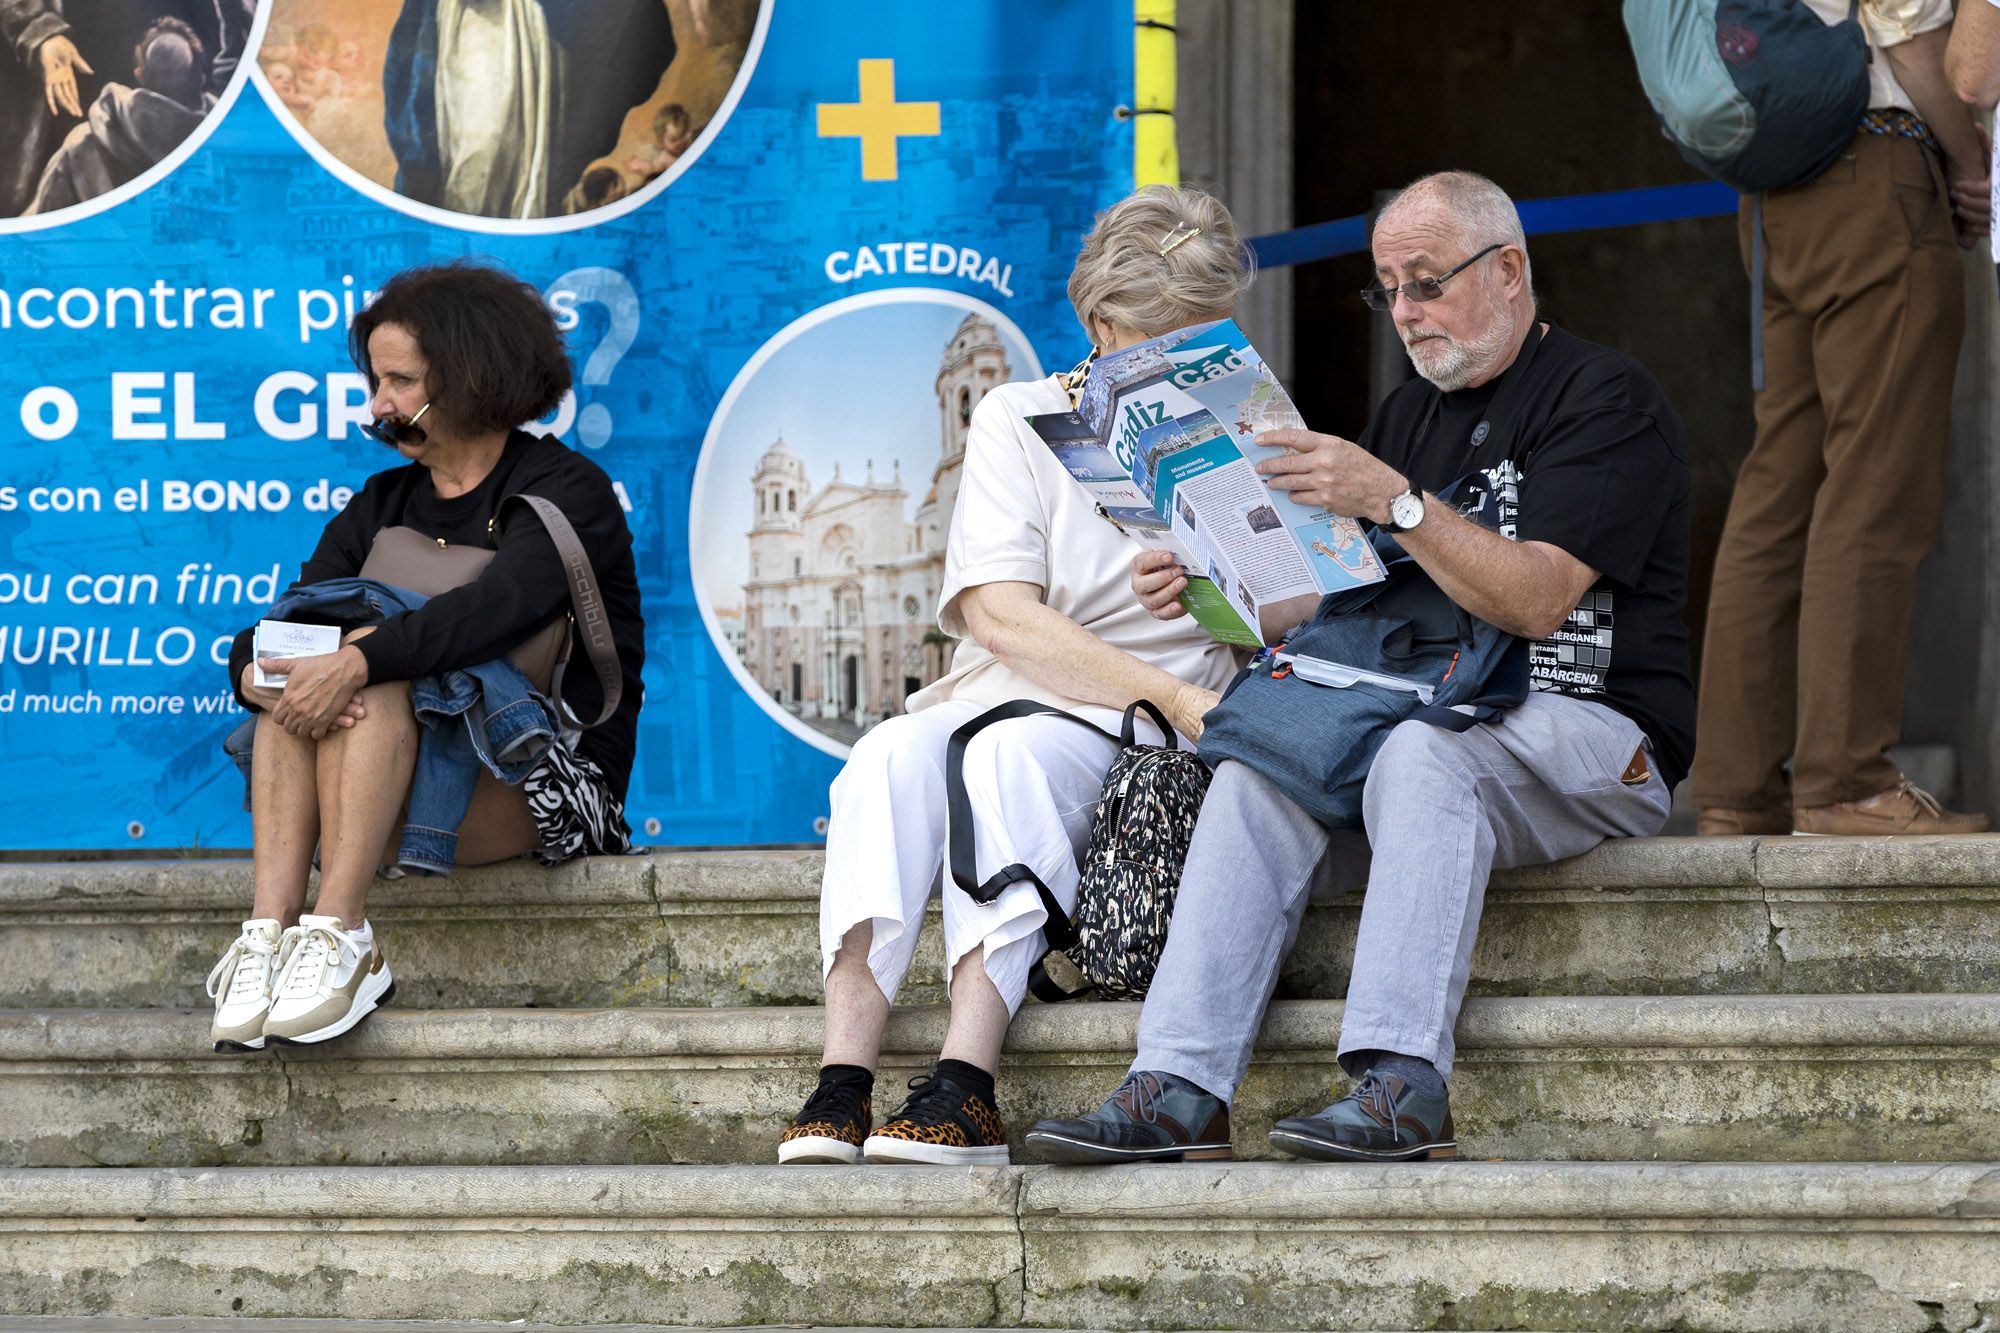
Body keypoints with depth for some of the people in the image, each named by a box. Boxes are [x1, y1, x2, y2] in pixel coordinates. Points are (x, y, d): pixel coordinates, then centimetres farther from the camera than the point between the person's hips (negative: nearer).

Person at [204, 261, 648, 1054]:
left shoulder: (564, 490, -2)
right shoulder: (383, 506, 17)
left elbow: (502, 607, -24)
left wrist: (358, 663, -36)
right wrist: (253, 672, -21)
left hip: (552, 787, -6)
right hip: (421, 780, 6)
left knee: (371, 679, -30)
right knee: (297, 671, -21)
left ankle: (340, 931, -43)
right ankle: (271, 925, -35)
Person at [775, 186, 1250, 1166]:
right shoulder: (1018, 418, 8)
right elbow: (1000, 617, -6)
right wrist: (1170, 693, -18)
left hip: (1140, 742, -1)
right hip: (995, 697, 1)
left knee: (1009, 752, -35)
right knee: (893, 752, -33)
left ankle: (964, 1094, -46)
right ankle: (842, 1082, -42)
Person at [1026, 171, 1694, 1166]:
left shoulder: (1605, 399, -3)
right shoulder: (1411, 417, 21)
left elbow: (1534, 600, -16)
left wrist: (1393, 501, -23)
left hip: (1598, 736, -6)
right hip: (1441, 715, 7)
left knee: (1422, 754, -37)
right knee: (1260, 773, -20)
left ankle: (1402, 1084, -43)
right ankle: (1180, 1090, -31)